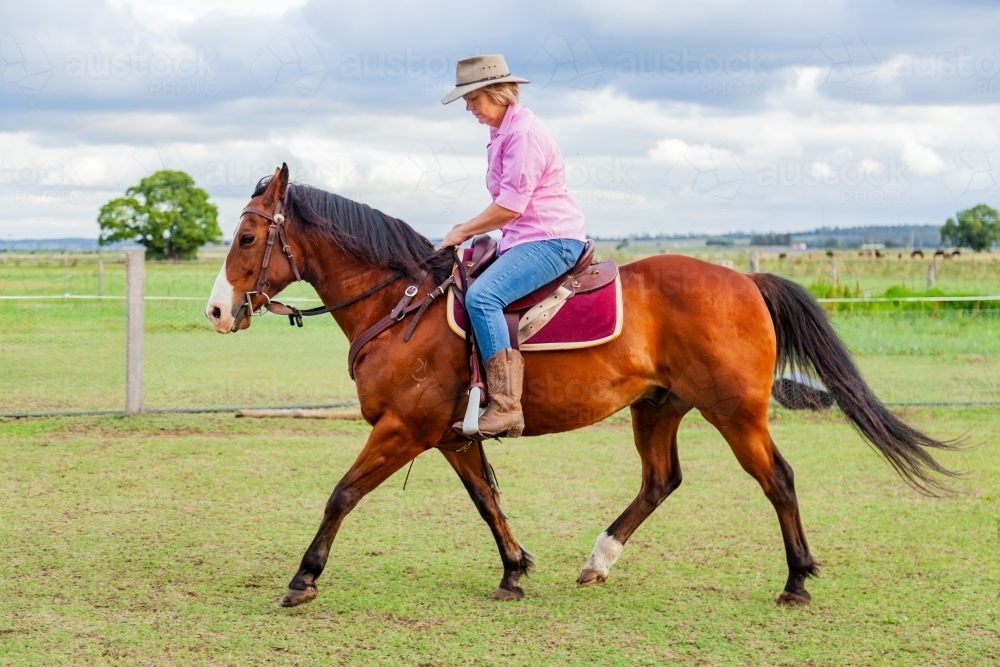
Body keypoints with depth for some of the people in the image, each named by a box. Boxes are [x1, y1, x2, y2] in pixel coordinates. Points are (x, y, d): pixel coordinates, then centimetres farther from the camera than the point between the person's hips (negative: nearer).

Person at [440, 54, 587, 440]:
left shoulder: (523, 133, -15)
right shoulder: (503, 133, 17)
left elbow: (511, 205, -19)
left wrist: (465, 231, -9)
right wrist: (472, 230, 11)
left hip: (551, 240, -11)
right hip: (523, 239, 11)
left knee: (482, 296, -30)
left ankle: (505, 407, -34)